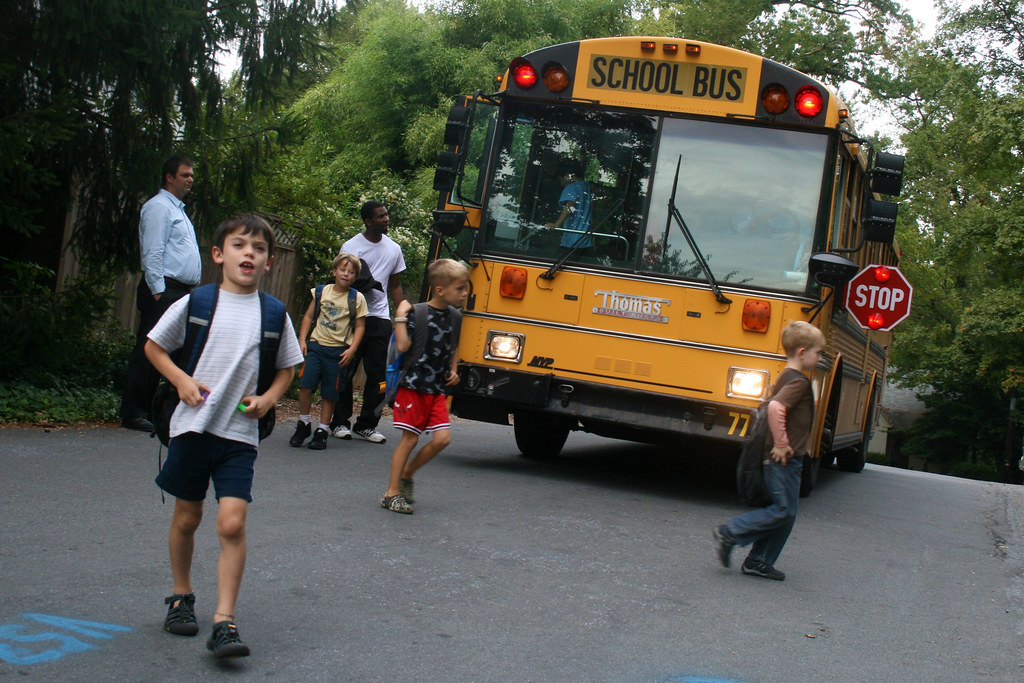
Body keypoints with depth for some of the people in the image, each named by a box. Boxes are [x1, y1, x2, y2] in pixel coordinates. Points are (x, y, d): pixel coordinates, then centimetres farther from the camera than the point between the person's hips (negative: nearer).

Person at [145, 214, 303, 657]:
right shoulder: (194, 304, -1)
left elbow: (287, 368, 13)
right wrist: (181, 380, -7)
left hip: (240, 434, -1)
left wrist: (268, 398, -5)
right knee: (186, 518, 13)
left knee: (232, 522, -12)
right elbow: (154, 346, 9)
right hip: (192, 425, 1)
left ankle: (224, 622, -8)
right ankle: (181, 598, 34)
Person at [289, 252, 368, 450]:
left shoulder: (357, 298, 1)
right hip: (316, 345, 1)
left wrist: (351, 349, -8)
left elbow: (360, 326, 2)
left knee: (329, 393, 4)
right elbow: (309, 316, 12)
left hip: (339, 351, -1)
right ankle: (303, 424, 7)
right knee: (305, 385, -12)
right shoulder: (321, 292, 7)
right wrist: (302, 340, 3)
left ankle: (322, 431, 17)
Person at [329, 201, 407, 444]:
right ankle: (340, 422, 11)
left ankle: (367, 424, 10)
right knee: (345, 371, 1)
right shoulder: (351, 247, -1)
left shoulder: (393, 249, 11)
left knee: (378, 374, 2)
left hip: (380, 317, 4)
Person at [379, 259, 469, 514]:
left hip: (437, 390, 6)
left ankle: (406, 474, 19)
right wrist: (401, 317, -22)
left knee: (442, 438, -3)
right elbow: (402, 346, -23)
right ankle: (392, 492, 10)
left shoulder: (454, 318, 8)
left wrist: (453, 371, 9)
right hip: (413, 386, -6)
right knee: (409, 439, -2)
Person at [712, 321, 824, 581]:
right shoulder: (799, 381, -17)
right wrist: (781, 443, -25)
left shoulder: (786, 377, 14)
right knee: (782, 511, -5)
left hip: (783, 459, 10)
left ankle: (758, 561, 16)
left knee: (785, 513, 13)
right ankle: (729, 533, -3)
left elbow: (778, 407, 26)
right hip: (785, 459, -10)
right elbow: (775, 407, -33)